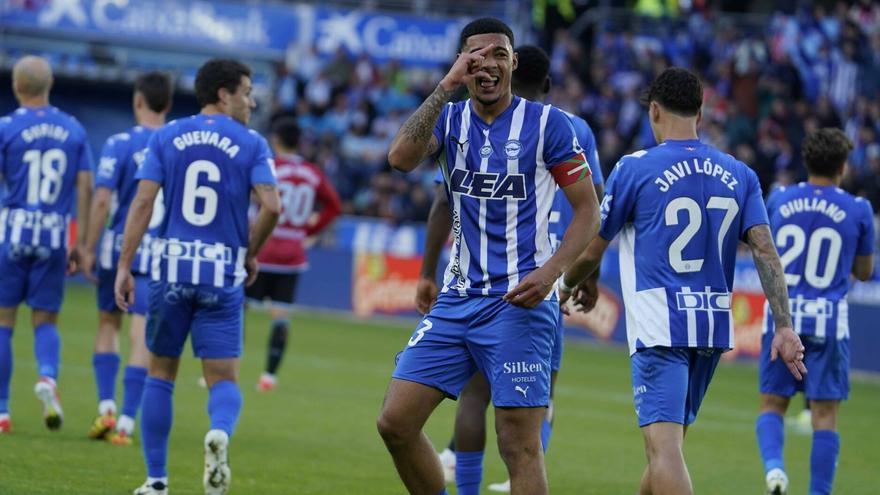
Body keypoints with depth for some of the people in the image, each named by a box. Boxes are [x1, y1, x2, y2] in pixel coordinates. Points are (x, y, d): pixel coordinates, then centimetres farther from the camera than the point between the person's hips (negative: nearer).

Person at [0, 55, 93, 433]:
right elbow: (85, 187, 4)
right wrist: (81, 243, 10)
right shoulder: (74, 130, 5)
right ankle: (48, 377, -20)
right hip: (54, 235, 3)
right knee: (45, 321, 10)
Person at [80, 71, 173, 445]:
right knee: (142, 336, 1)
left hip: (121, 246, -1)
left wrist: (89, 249, -5)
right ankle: (126, 422, -2)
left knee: (108, 325, 17)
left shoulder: (120, 144, -7)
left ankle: (107, 407, 7)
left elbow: (102, 200, -12)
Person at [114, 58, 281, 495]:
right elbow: (270, 206, -10)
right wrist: (251, 254, 7)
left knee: (160, 374, 13)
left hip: (171, 267, 1)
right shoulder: (251, 144, 1)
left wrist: (124, 267, -2)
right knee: (224, 380, 2)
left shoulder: (166, 137, 5)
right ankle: (220, 432, -32)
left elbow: (142, 203, -3)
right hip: (223, 274, -1)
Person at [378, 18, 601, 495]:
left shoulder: (547, 123, -4)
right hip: (457, 298, 5)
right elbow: (401, 157, -13)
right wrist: (446, 86, -17)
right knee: (396, 422, 0)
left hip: (519, 301, -5)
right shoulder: (450, 118, 7)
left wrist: (550, 272, -17)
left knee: (519, 447, -8)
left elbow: (588, 209, -2)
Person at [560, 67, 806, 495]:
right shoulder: (739, 175, 9)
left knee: (663, 447, -15)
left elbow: (590, 253, 4)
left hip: (659, 328, -6)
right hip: (714, 328, 6)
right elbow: (765, 251, -1)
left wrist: (566, 287, 25)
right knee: (668, 443, 19)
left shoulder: (634, 168, -4)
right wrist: (784, 327, -5)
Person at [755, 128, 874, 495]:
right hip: (828, 320, -1)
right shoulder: (858, 210, -2)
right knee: (824, 413, 4)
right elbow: (864, 272, 9)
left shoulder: (778, 200, 3)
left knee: (772, 405, 10)